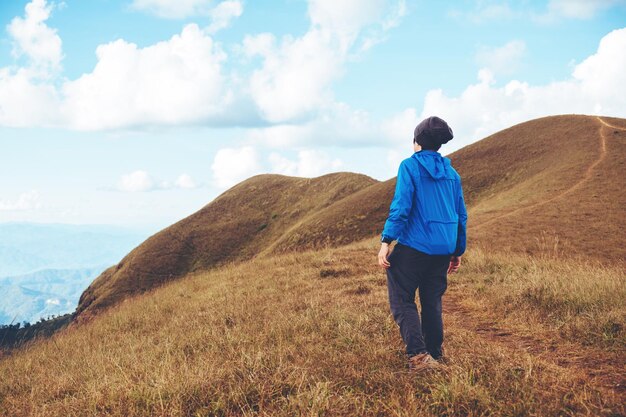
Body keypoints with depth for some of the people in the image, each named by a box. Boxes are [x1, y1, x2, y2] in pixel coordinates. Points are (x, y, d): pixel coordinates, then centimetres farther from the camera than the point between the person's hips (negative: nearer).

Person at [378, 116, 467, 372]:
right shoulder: (451, 173, 13)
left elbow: (401, 206, -15)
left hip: (414, 245, -6)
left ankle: (418, 355, -13)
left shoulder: (410, 166, -5)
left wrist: (386, 241, -15)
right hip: (443, 250, 6)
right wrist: (458, 251, 22)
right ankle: (435, 356, 20)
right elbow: (461, 215, 15)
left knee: (402, 300, 0)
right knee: (433, 303, 15)